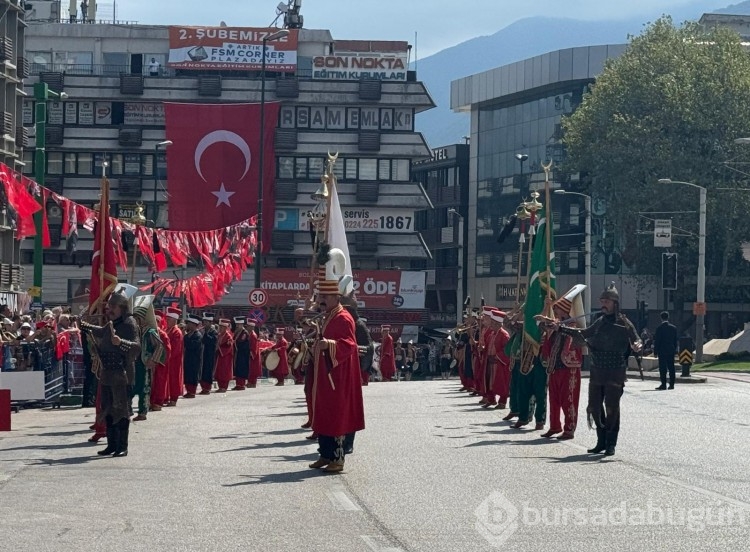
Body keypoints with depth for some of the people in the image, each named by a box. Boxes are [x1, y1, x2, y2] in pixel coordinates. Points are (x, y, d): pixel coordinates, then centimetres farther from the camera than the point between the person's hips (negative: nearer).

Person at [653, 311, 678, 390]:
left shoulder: (660, 328, -11)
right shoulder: (673, 327, 5)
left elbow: (657, 341, -9)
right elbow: (675, 340, 10)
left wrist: (655, 351, -4)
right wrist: (675, 349, 17)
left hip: (662, 351, -5)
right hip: (671, 351, 5)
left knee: (663, 368, -4)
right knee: (671, 367, 9)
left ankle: (663, 384, -8)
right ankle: (671, 384, 10)